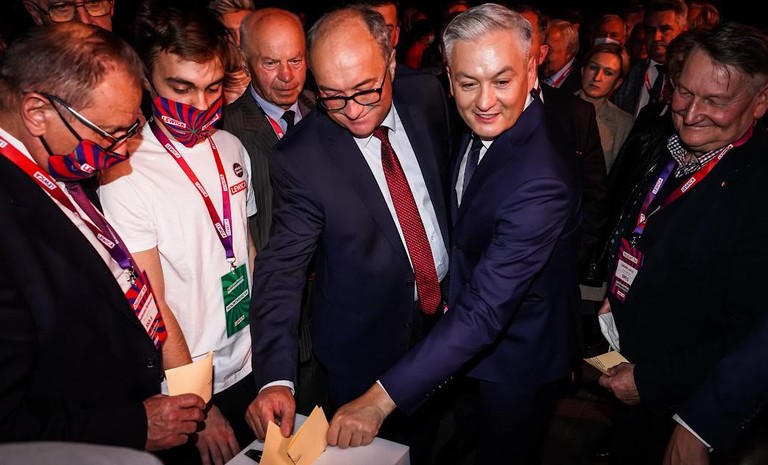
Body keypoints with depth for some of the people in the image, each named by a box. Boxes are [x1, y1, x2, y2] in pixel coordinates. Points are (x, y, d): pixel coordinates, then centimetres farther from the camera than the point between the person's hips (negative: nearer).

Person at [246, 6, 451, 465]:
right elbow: (282, 268, -22)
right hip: (369, 340, -4)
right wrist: (277, 378, -31)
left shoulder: (426, 95, -10)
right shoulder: (300, 157, -23)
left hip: (447, 308, 5)